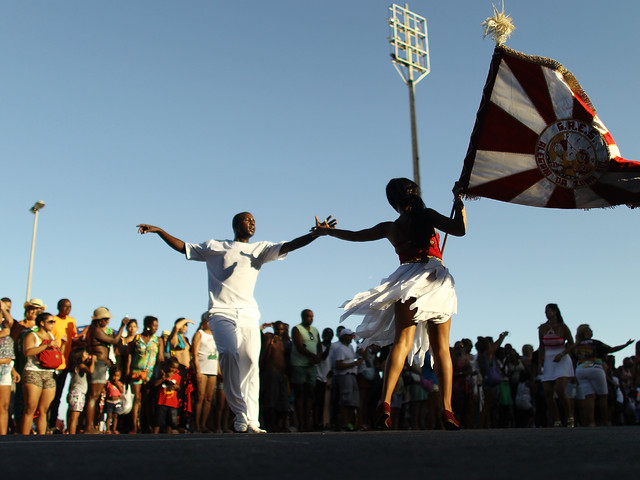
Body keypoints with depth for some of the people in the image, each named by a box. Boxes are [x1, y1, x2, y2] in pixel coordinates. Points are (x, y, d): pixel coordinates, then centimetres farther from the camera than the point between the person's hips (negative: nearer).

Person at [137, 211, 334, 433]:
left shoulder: (260, 248, 19)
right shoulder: (214, 247, 19)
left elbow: (287, 246, 6)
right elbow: (182, 247, 22)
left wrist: (315, 234, -7)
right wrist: (158, 230, 11)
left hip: (248, 314, 2)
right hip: (221, 312, -2)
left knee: (250, 362, -9)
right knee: (230, 354, -23)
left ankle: (251, 419, -6)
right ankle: (240, 414, -16)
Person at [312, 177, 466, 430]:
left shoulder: (389, 228, 15)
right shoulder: (427, 215, 6)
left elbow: (355, 235, 26)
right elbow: (460, 229, 0)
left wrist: (326, 231, 42)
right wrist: (459, 201, 13)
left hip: (407, 283, 1)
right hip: (436, 281, -1)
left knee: (402, 342, -11)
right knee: (441, 347, 4)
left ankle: (385, 402, -30)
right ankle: (447, 409, -2)